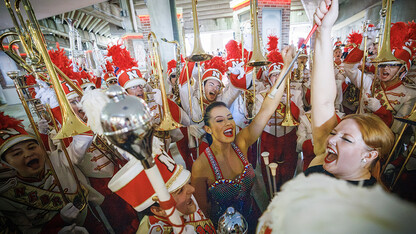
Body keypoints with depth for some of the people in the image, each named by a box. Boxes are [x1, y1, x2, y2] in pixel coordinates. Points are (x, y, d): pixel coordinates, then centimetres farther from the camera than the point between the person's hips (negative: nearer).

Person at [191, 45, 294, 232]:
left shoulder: (240, 144, -19)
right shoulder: (201, 167, -29)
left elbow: (267, 109, -27)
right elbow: (203, 209, -15)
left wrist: (286, 66, -31)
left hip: (252, 219, 4)